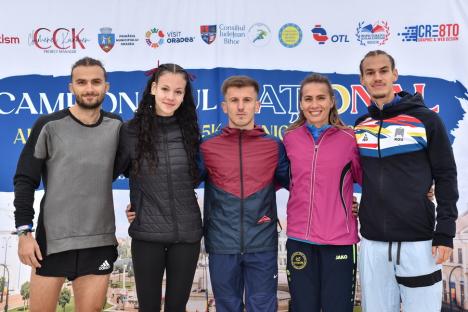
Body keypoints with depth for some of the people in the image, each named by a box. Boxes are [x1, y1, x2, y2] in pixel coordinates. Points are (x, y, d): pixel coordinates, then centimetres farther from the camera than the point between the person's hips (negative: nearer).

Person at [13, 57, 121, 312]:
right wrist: (24, 231, -9)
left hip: (100, 241, 2)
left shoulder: (116, 126, 4)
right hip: (52, 239, -2)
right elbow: (25, 180, -2)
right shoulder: (49, 126, -3)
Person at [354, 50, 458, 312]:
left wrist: (445, 232, -8)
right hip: (373, 241, 3)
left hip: (418, 241, -3)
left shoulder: (426, 120, -2)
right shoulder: (359, 127, 9)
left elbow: (446, 177, -3)